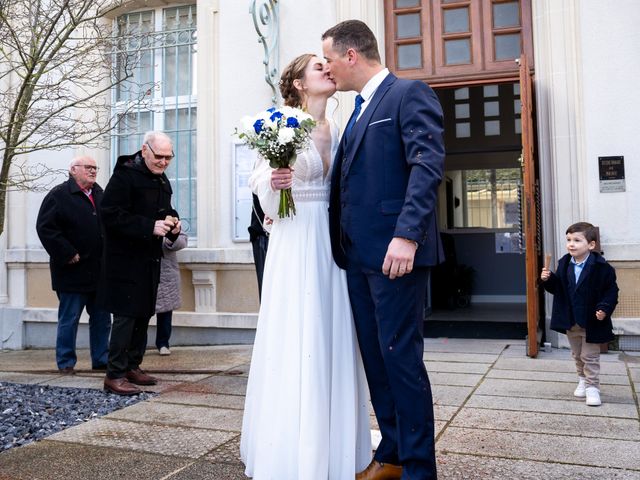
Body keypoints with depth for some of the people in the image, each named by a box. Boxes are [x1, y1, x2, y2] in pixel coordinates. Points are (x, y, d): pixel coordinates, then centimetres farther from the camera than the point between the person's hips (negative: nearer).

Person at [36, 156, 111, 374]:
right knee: (69, 319, 3)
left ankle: (101, 359, 22)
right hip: (73, 270, -6)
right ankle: (66, 363, 15)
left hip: (99, 271, 6)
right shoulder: (59, 195, -7)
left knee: (102, 319, 11)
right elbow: (45, 227, -14)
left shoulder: (99, 194, 13)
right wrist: (67, 254, -17)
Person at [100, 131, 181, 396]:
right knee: (126, 315, -8)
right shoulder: (124, 175, -13)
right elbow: (111, 215, -20)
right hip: (126, 259, -8)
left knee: (143, 314, 13)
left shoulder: (162, 180, 14)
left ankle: (132, 366, 24)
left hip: (150, 259, 8)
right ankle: (115, 375, -1)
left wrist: (172, 222, 2)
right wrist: (150, 227, -27)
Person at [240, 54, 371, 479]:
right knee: (295, 343, -2)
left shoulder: (336, 130, 12)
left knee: (333, 340, 9)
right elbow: (263, 187, -2)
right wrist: (273, 184, -23)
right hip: (296, 244, -6)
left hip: (332, 244, 6)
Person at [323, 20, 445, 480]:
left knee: (401, 356, -3)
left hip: (395, 252, -9)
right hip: (358, 255, 9)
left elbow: (428, 165, -16)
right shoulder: (360, 110, 22)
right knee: (375, 357, 12)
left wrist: (407, 235, -26)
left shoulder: (410, 93, -4)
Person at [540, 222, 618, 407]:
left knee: (590, 357, 4)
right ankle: (583, 380, 39)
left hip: (591, 321, -5)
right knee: (577, 355, 20)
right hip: (570, 321, 5)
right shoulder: (564, 264, -1)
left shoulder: (601, 267, -16)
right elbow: (557, 288, 6)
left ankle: (592, 387, 17)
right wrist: (548, 279, -13)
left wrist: (605, 308, -24)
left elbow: (611, 290, -12)